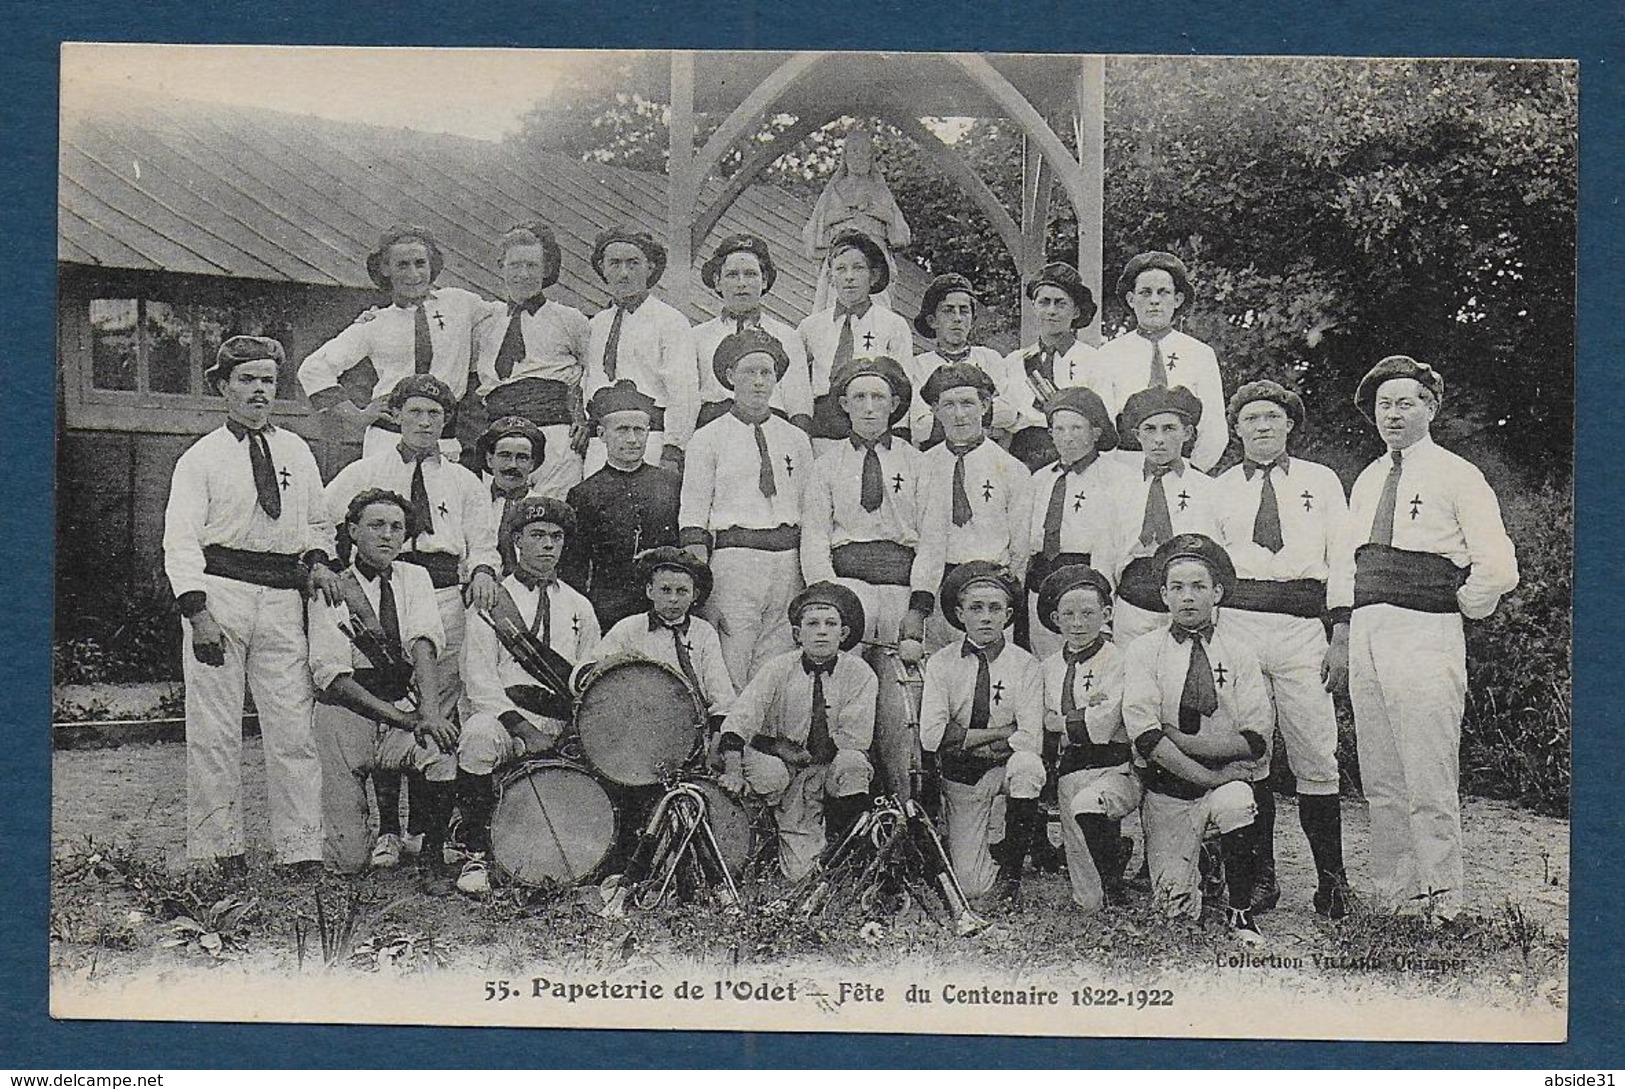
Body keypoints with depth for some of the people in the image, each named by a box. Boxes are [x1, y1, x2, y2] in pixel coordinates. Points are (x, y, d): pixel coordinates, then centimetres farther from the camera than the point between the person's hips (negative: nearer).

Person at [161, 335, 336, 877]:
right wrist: (197, 611, -14)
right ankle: (219, 846, 8)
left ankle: (301, 849, 2)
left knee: (293, 726, -1)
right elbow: (180, 539, -2)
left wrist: (317, 561, 4)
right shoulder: (201, 457, 5)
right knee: (214, 729, 0)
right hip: (219, 592, -3)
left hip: (283, 599, 3)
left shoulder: (296, 451, 17)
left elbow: (318, 521, 26)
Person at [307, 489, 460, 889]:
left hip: (404, 704, 3)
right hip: (344, 713, -2)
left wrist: (428, 708, -27)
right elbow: (331, 674, -11)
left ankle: (432, 857, -11)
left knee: (443, 745, -34)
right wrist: (404, 719, -19)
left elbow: (424, 642, -8)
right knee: (350, 860, -10)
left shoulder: (413, 578, 9)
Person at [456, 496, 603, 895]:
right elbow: (479, 677, -3)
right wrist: (520, 727, -16)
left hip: (565, 724, 3)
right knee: (478, 736, -36)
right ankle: (475, 855, -21)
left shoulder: (579, 607, 21)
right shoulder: (491, 601, 8)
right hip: (504, 715, -3)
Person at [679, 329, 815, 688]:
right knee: (726, 675, -7)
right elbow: (692, 520, 0)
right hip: (733, 560, -3)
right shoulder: (708, 439, 5)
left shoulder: (796, 439, 16)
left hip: (788, 563, 3)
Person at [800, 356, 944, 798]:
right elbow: (814, 539, 8)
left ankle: (900, 797, 2)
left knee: (895, 693, -7)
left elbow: (931, 539, 7)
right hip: (845, 576, -1)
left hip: (902, 583, 1)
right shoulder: (827, 466, 16)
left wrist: (918, 607, -6)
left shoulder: (914, 461, 14)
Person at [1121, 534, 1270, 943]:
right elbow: (1145, 736, -11)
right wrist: (1209, 776, -18)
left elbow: (1255, 742, -7)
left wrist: (1177, 737, -14)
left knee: (1235, 802, -34)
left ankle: (1240, 910, -11)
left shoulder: (1239, 653, 4)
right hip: (1166, 789, 0)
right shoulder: (1143, 651, 1)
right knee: (1176, 907, -12)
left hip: (1228, 781, 1)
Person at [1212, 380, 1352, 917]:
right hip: (1236, 625, 1)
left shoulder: (1321, 481, 13)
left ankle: (1330, 878, 2)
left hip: (1303, 629, -1)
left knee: (1315, 756, -5)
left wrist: (1342, 636, 1)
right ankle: (1259, 875, 9)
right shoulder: (1219, 489, 14)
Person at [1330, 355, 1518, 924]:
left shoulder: (1456, 475, -2)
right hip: (1365, 635, 7)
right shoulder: (1366, 481, 19)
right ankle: (1394, 897, 18)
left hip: (1424, 637, -7)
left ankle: (1443, 902, 1)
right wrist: (1341, 631, 15)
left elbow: (1497, 568, -9)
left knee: (1429, 785, -7)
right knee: (1380, 782, 10)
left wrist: (1458, 608, 0)